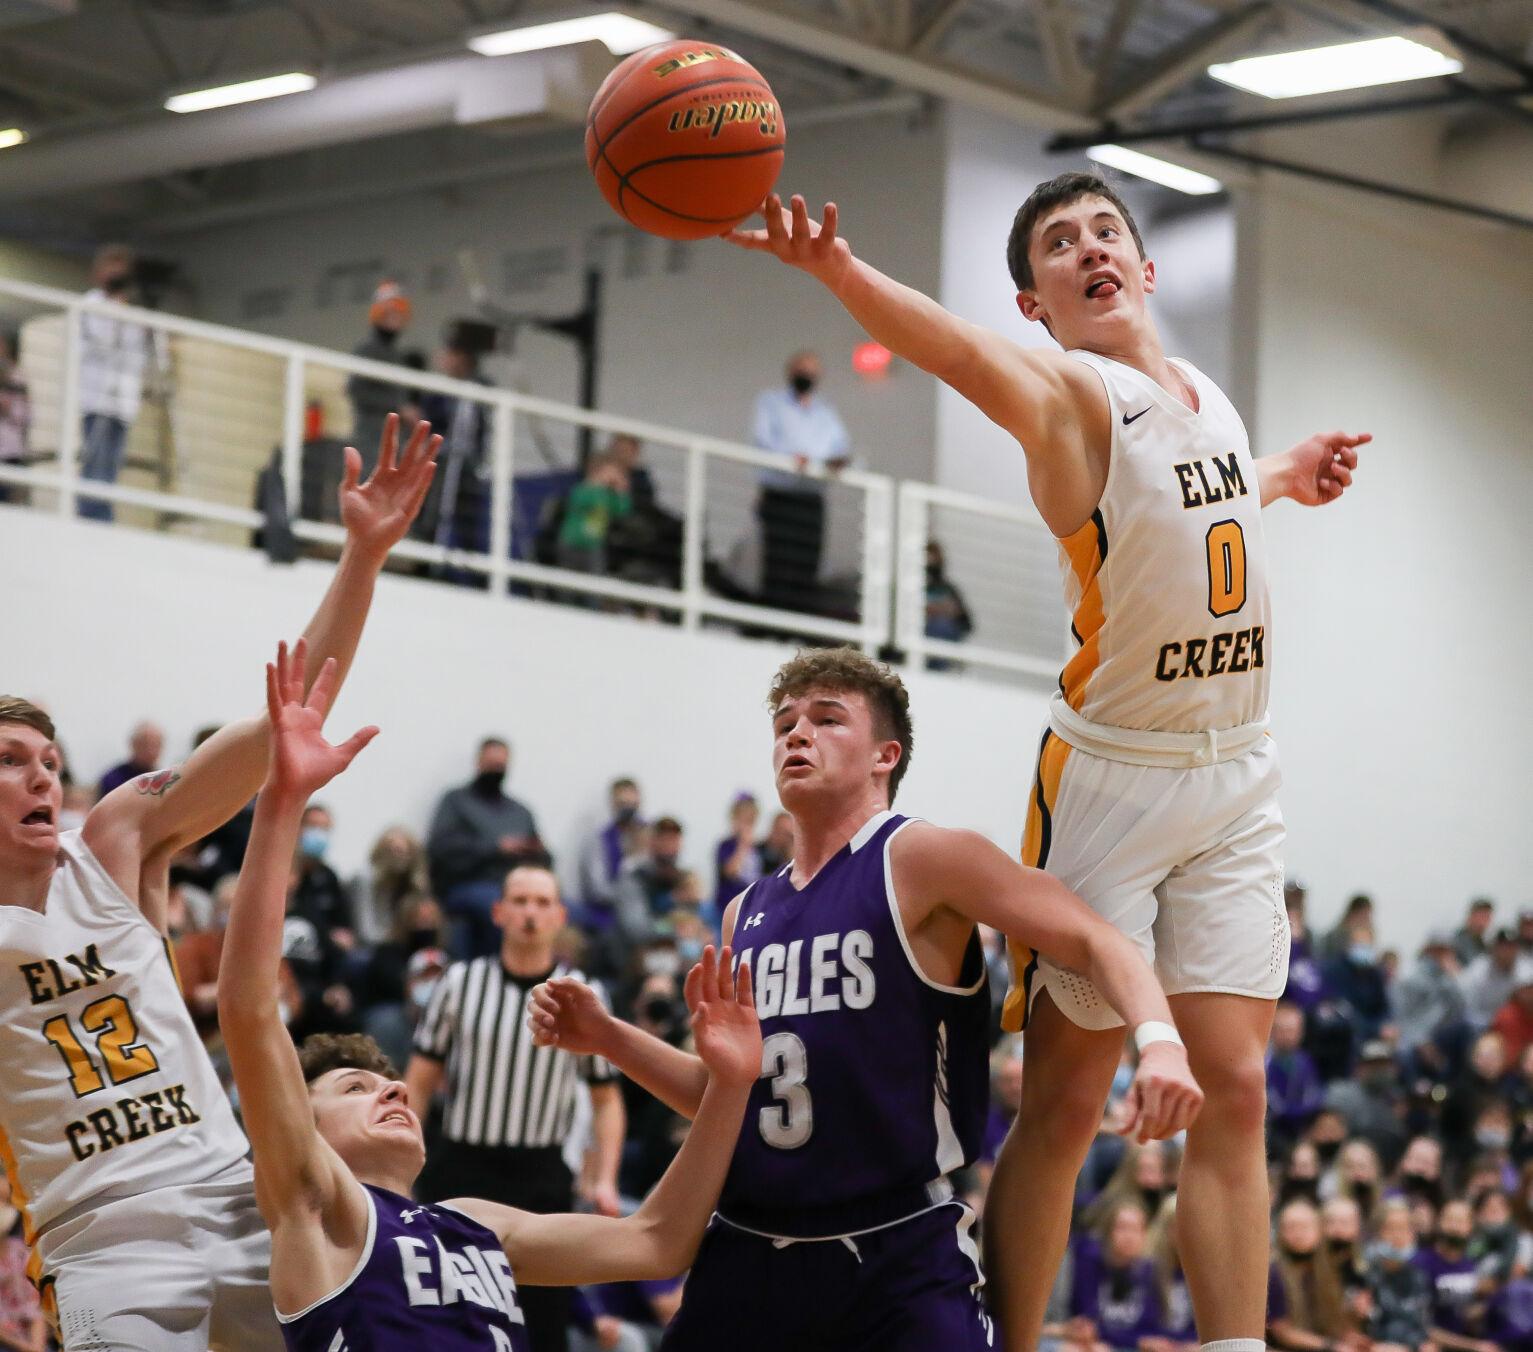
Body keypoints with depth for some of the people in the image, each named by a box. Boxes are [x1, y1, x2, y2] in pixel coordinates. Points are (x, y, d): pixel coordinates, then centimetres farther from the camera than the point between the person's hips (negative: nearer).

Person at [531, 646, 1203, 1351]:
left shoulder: (920, 859, -5)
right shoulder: (746, 915, 14)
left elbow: (1094, 941, -12)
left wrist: (1158, 1040, -30)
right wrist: (606, 1037, 12)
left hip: (903, 1262, -6)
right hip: (746, 1258, 6)